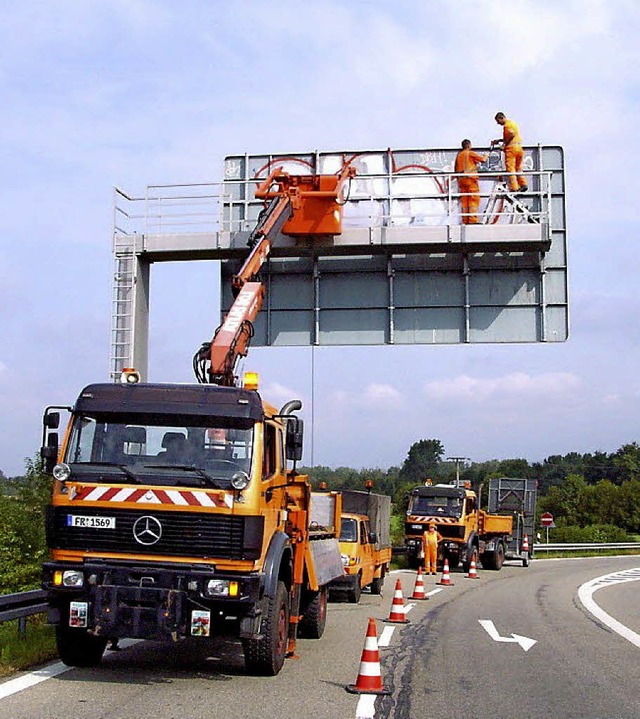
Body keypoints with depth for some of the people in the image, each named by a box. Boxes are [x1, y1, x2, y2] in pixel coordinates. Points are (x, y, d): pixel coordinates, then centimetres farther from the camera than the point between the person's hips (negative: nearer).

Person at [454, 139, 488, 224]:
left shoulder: (458, 155, 13)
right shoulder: (470, 153, -4)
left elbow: (456, 168, 15)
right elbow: (482, 159, -4)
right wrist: (485, 156, 18)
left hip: (461, 179, 6)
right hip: (470, 178, -6)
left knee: (464, 200, 7)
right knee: (474, 199, -6)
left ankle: (465, 220, 5)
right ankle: (473, 219, -13)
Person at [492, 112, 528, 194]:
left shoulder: (507, 124, -6)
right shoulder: (513, 123, 23)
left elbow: (511, 134, -22)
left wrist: (504, 144, -14)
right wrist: (499, 141, 23)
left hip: (512, 147, -9)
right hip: (519, 147, 9)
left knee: (510, 168, -7)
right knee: (518, 168, 16)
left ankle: (513, 188, -11)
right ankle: (523, 184, 7)